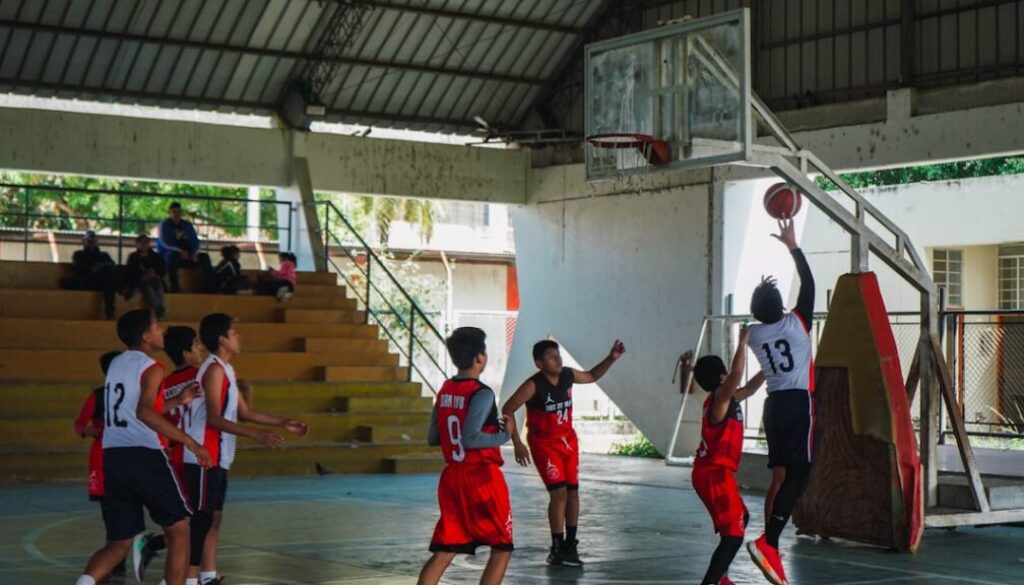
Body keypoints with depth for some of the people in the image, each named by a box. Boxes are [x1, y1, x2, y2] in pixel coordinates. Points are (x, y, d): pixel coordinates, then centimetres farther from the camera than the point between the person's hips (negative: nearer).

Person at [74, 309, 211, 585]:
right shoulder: (151, 368, -7)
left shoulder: (116, 364, 17)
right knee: (179, 531, 11)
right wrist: (190, 441, -25)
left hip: (113, 459, 7)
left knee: (119, 542, 10)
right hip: (145, 458, -7)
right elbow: (144, 412, -24)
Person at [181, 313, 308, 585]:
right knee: (202, 517, -8)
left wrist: (283, 423, 18)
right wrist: (256, 435, -29)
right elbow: (214, 418, -22)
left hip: (217, 458, 10)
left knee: (213, 517, 12)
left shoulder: (225, 370, 16)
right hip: (205, 457, -10)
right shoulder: (215, 369, -14)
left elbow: (244, 412, 21)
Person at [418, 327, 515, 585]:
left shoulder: (444, 391, 8)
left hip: (452, 478, 7)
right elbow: (470, 439, -26)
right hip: (483, 479, -7)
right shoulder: (482, 394, -16)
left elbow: (433, 438, 13)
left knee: (443, 553, 8)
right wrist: (503, 434, -12)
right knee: (502, 549, 8)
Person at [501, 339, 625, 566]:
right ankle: (557, 549, -1)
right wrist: (518, 444, -22)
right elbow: (507, 410, -19)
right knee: (559, 492, -12)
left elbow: (592, 376, 15)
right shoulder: (533, 385, -23)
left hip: (568, 441, 6)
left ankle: (571, 545, 18)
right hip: (544, 444, -6)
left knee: (573, 491, 6)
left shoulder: (568, 375, -6)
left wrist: (611, 359, 1)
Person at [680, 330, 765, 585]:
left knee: (740, 519, 27)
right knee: (734, 532, -13)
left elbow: (749, 388, 27)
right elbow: (737, 373, -33)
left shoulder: (725, 400, 10)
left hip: (715, 472, 11)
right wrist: (743, 341, -28)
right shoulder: (719, 400, -17)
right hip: (714, 474, -11)